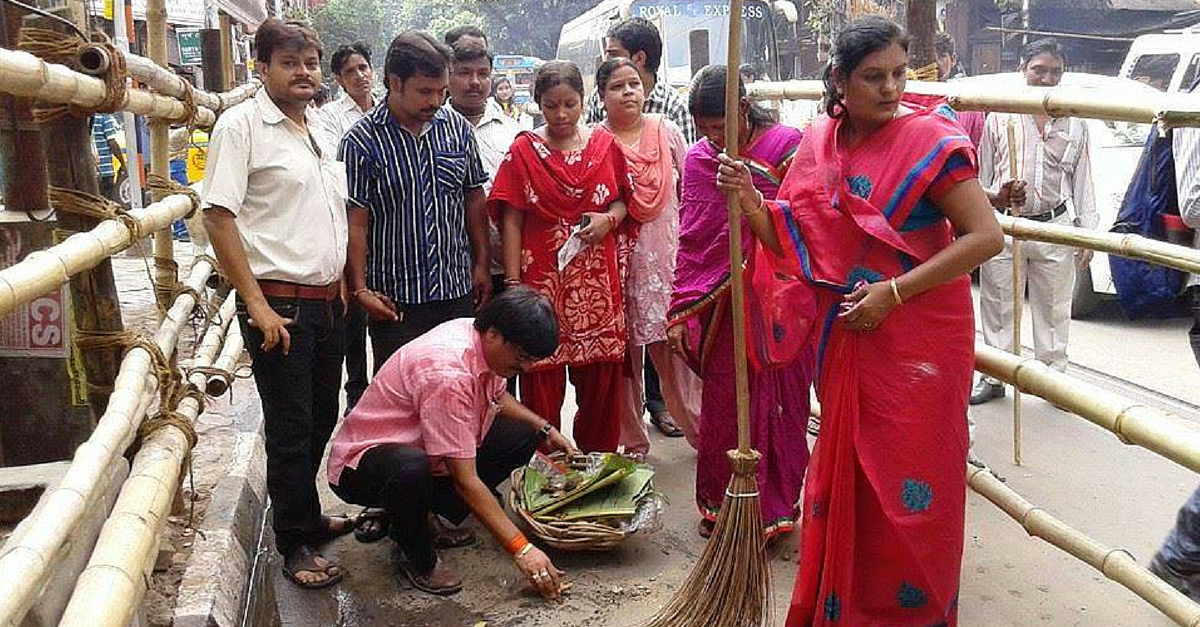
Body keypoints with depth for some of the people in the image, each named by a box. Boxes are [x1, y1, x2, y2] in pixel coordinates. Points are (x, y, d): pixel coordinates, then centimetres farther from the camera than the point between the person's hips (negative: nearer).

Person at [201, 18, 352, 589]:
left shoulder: (319, 129, 14)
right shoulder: (242, 125, -8)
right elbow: (218, 218, -14)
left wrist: (346, 283, 15)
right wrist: (257, 306, -18)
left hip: (328, 301, 7)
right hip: (279, 305, -7)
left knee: (321, 418, 16)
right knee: (291, 428, 1)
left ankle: (305, 517, 34)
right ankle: (295, 544, 15)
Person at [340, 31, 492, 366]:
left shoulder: (458, 128, 5)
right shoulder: (362, 141, -8)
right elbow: (355, 223, -9)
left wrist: (481, 265, 9)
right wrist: (360, 289, -13)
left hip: (458, 289, 4)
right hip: (394, 299, -4)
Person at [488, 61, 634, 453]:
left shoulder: (605, 144, 7)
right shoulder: (524, 151, 1)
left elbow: (622, 201, 16)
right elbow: (511, 220, -2)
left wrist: (608, 220, -8)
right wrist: (513, 283, -9)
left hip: (598, 280, 2)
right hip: (542, 278, -2)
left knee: (601, 377, 8)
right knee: (542, 380, 1)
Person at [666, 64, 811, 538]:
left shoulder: (787, 144, -6)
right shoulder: (698, 159, 5)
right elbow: (690, 240, 6)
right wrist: (680, 311, 3)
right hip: (720, 301, 3)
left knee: (779, 400, 5)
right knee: (722, 402, 8)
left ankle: (775, 505, 20)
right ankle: (719, 503, 24)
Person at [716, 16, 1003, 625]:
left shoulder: (927, 137, -12)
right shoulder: (817, 145, 3)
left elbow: (986, 235, -17)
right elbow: (791, 246, 6)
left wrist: (894, 291, -20)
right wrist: (748, 198, -11)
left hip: (919, 339, -5)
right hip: (845, 337, 5)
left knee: (911, 483, 3)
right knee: (844, 475, 15)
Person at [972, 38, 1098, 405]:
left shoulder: (1074, 123, 8)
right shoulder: (1000, 117, 3)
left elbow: (1082, 181, 10)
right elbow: (982, 175, 7)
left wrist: (1087, 232, 6)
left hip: (1056, 227, 1)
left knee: (1054, 309, 10)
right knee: (998, 306, 6)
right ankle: (993, 378, 18)